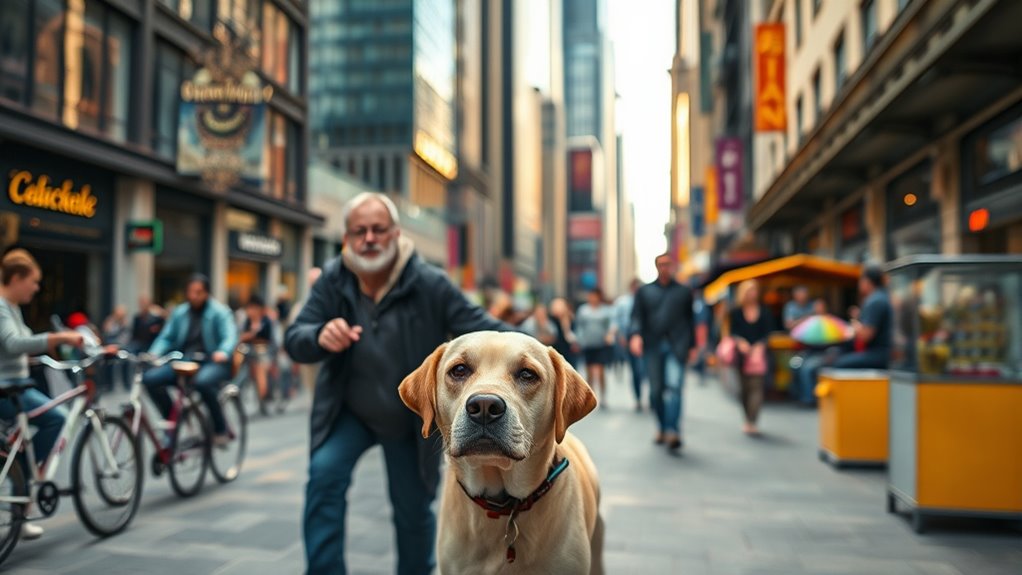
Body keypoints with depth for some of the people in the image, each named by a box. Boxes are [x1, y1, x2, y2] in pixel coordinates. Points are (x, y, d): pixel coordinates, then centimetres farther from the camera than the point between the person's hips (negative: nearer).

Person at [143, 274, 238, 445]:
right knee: (150, 378, -19)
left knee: (202, 381, -39)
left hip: (213, 362, -5)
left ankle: (220, 429, -19)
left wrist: (223, 352, -37)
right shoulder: (179, 313, 14)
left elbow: (230, 336, -14)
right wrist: (153, 353, -12)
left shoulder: (219, 311, 0)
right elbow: (166, 337, 11)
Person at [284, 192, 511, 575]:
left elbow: (479, 326, -22)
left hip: (411, 419, -1)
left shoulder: (429, 284, -21)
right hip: (348, 412, 1)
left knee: (413, 510, 11)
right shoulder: (332, 281, -13)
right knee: (324, 477, -22)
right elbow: (294, 341, -15)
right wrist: (320, 337, -41)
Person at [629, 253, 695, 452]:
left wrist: (691, 345, 8)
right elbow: (637, 316, 5)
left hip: (676, 347, -1)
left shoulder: (684, 292, 15)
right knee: (656, 390, 5)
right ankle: (661, 428, 19)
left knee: (674, 387, -16)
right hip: (652, 347, 2)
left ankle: (673, 431, -22)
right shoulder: (644, 291, 14)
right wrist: (635, 335, -13)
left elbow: (690, 319, 14)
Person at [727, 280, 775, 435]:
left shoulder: (764, 312, 5)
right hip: (742, 353, 1)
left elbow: (768, 332, 3)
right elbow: (732, 331, 2)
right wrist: (740, 342, -17)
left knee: (756, 386, -11)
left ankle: (751, 422, -16)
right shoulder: (736, 312, 6)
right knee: (745, 387, 7)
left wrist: (759, 346, -12)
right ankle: (748, 420, 19)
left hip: (758, 351, -1)